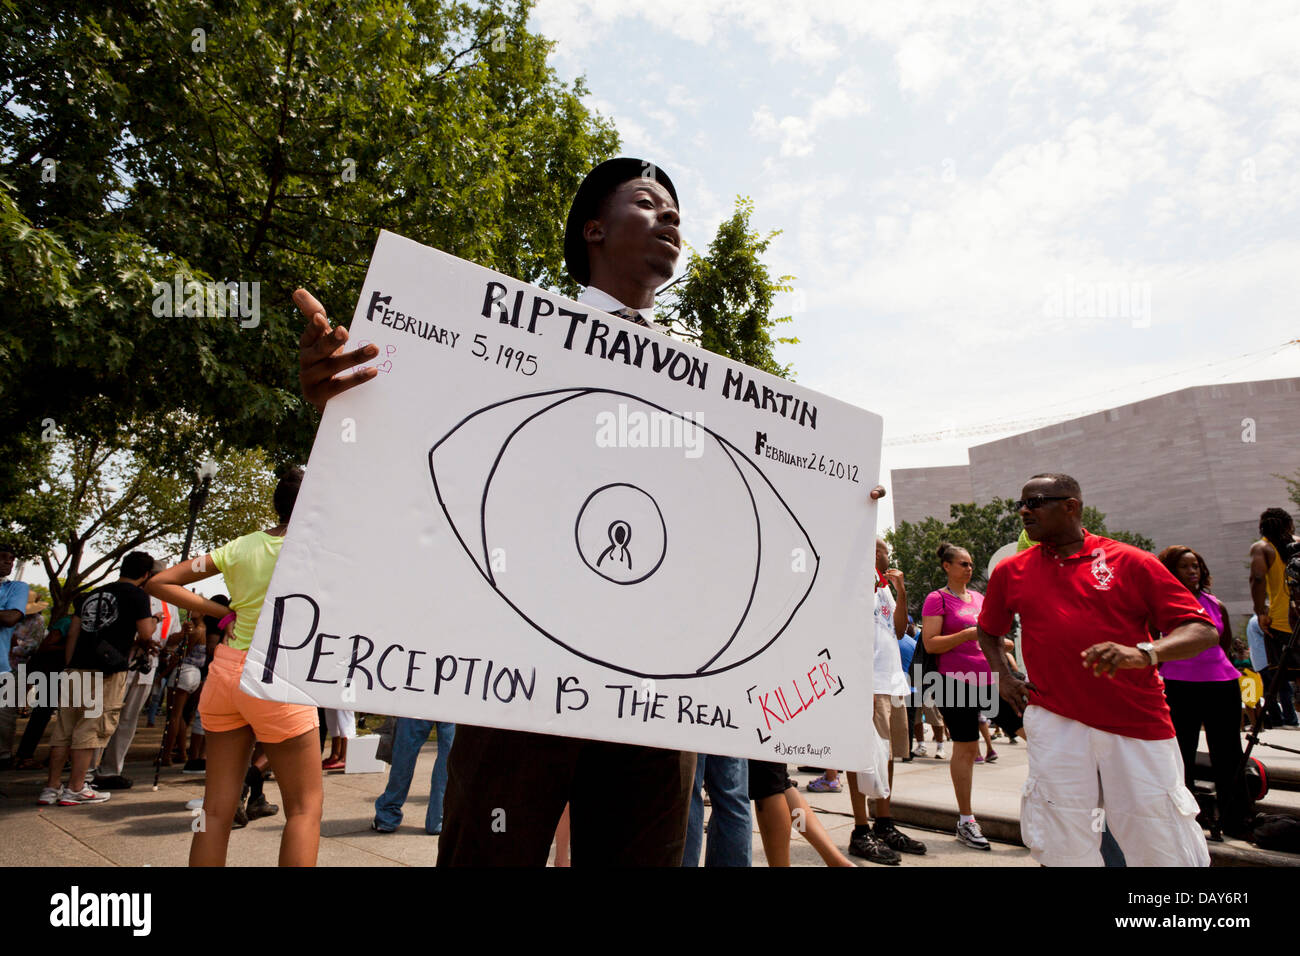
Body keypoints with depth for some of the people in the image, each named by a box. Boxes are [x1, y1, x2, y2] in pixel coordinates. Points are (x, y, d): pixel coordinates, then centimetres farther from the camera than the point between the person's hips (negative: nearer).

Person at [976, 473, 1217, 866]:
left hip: (1139, 724, -1)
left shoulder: (1130, 561, 2)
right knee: (1065, 852, 3)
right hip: (1054, 721, 2)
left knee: (1166, 852, 2)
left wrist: (1144, 653, -22)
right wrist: (1003, 675, 9)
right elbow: (988, 630, 26)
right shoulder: (1010, 572, 9)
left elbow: (1203, 629, -3)